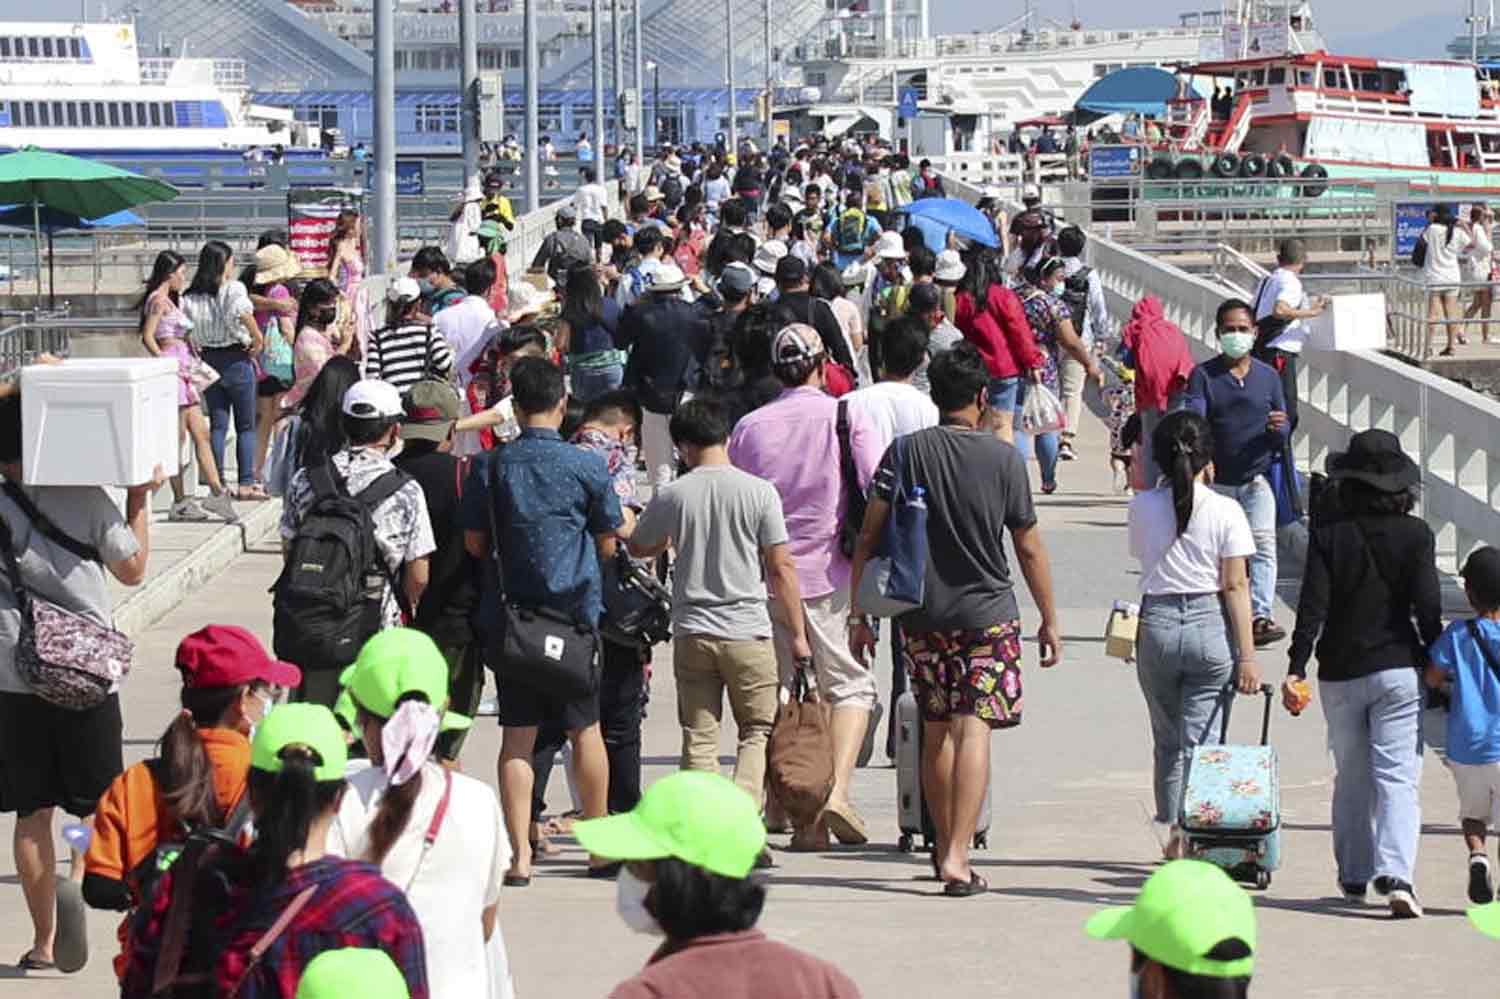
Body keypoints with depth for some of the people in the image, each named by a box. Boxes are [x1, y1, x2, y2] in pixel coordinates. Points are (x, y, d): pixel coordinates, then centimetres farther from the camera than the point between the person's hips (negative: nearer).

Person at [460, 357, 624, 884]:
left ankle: (520, 854, -2)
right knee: (585, 728, 11)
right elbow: (610, 536, 4)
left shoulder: (491, 465, -3)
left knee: (518, 735, 3)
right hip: (575, 611, -1)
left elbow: (474, 541, 2)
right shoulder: (587, 466, -6)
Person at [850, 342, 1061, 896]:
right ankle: (957, 857, -16)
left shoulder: (905, 451, -2)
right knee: (973, 730, -6)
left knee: (936, 731, 16)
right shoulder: (1003, 457, -6)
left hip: (921, 615, 3)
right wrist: (1049, 620, 8)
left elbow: (868, 537, -4)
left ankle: (944, 848, 27)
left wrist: (860, 614, 3)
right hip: (988, 613, -3)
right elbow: (1029, 547, -2)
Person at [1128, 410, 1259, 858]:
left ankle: (1173, 831, 19)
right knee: (1200, 743, 2)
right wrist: (1247, 655, -6)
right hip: (1209, 624, -2)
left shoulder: (1143, 506, -1)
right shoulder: (1224, 510, -6)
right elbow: (1235, 586, -8)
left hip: (1157, 624, 2)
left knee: (1167, 741, 17)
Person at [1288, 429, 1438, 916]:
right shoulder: (1416, 535, -4)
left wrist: (1295, 668, -8)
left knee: (1351, 779, 16)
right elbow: (1427, 606, -7)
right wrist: (1436, 663, 5)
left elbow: (1312, 608, -9)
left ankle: (1354, 876, 24)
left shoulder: (1328, 536, -3)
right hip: (1398, 670, -1)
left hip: (1340, 674, 1)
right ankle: (1396, 873, -22)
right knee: (1398, 776, -4)